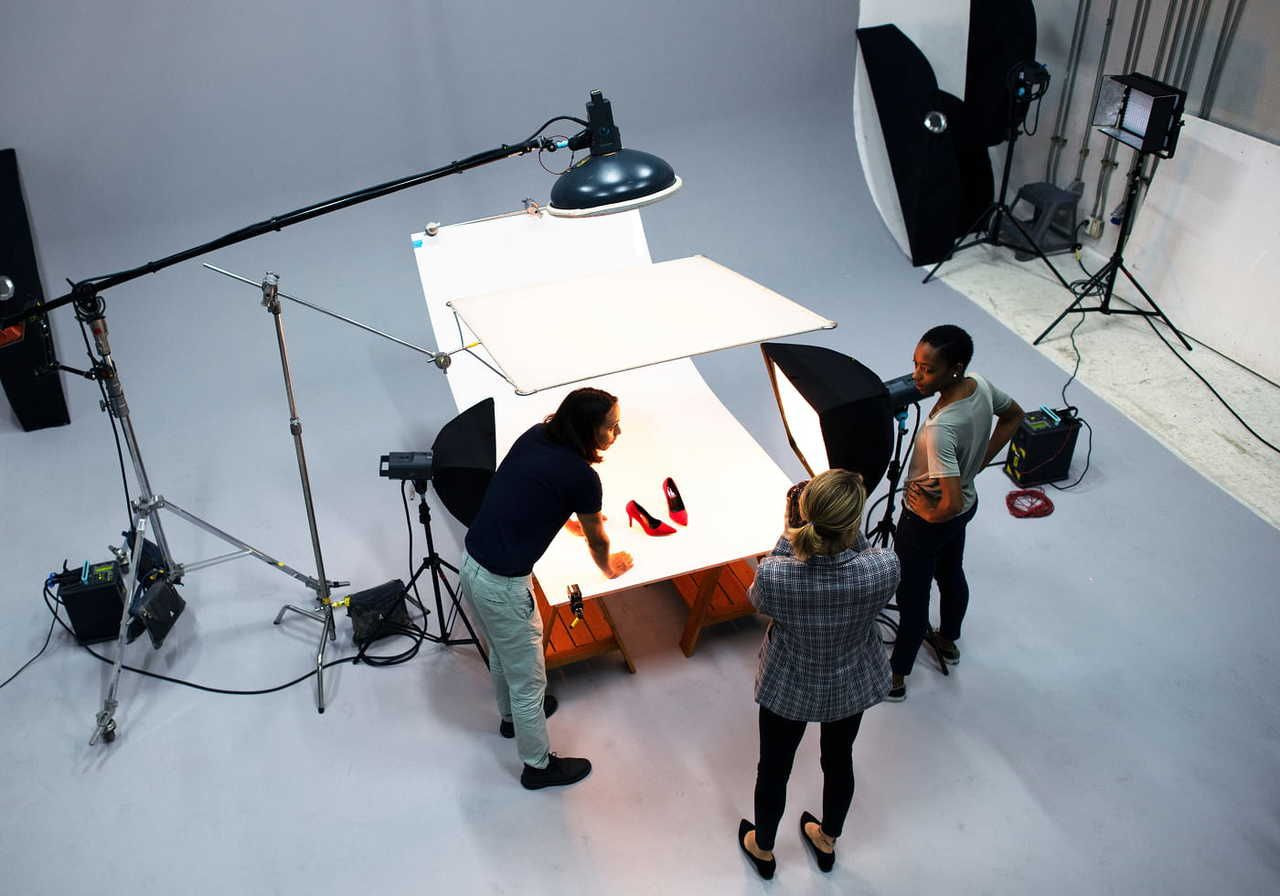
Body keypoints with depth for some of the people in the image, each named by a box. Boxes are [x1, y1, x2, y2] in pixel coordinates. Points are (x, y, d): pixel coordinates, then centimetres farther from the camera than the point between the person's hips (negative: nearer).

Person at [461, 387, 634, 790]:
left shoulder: (535, 436, 2)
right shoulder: (581, 476, -19)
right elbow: (596, 540, 1)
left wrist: (583, 516, 39)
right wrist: (609, 567, 23)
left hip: (471, 562, 8)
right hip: (502, 584, -8)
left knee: (502, 654, 32)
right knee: (528, 678, 13)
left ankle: (512, 715, 57)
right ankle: (538, 765, 33)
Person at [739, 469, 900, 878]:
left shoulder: (772, 574, -36)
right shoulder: (885, 568, -33)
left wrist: (791, 527, -16)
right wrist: (850, 533, -16)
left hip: (787, 687, -1)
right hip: (854, 684, 2)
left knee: (774, 768, 26)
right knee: (839, 760, 30)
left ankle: (762, 848, 53)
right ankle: (826, 842, 58)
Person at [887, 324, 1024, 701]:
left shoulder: (940, 429, -40)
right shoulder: (982, 386, -16)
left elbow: (952, 503, -41)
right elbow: (1014, 416, 6)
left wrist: (929, 512, -19)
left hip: (928, 521, -8)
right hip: (967, 506, 8)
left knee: (912, 597, 12)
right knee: (951, 574, 30)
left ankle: (895, 679, 32)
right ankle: (948, 641, 57)